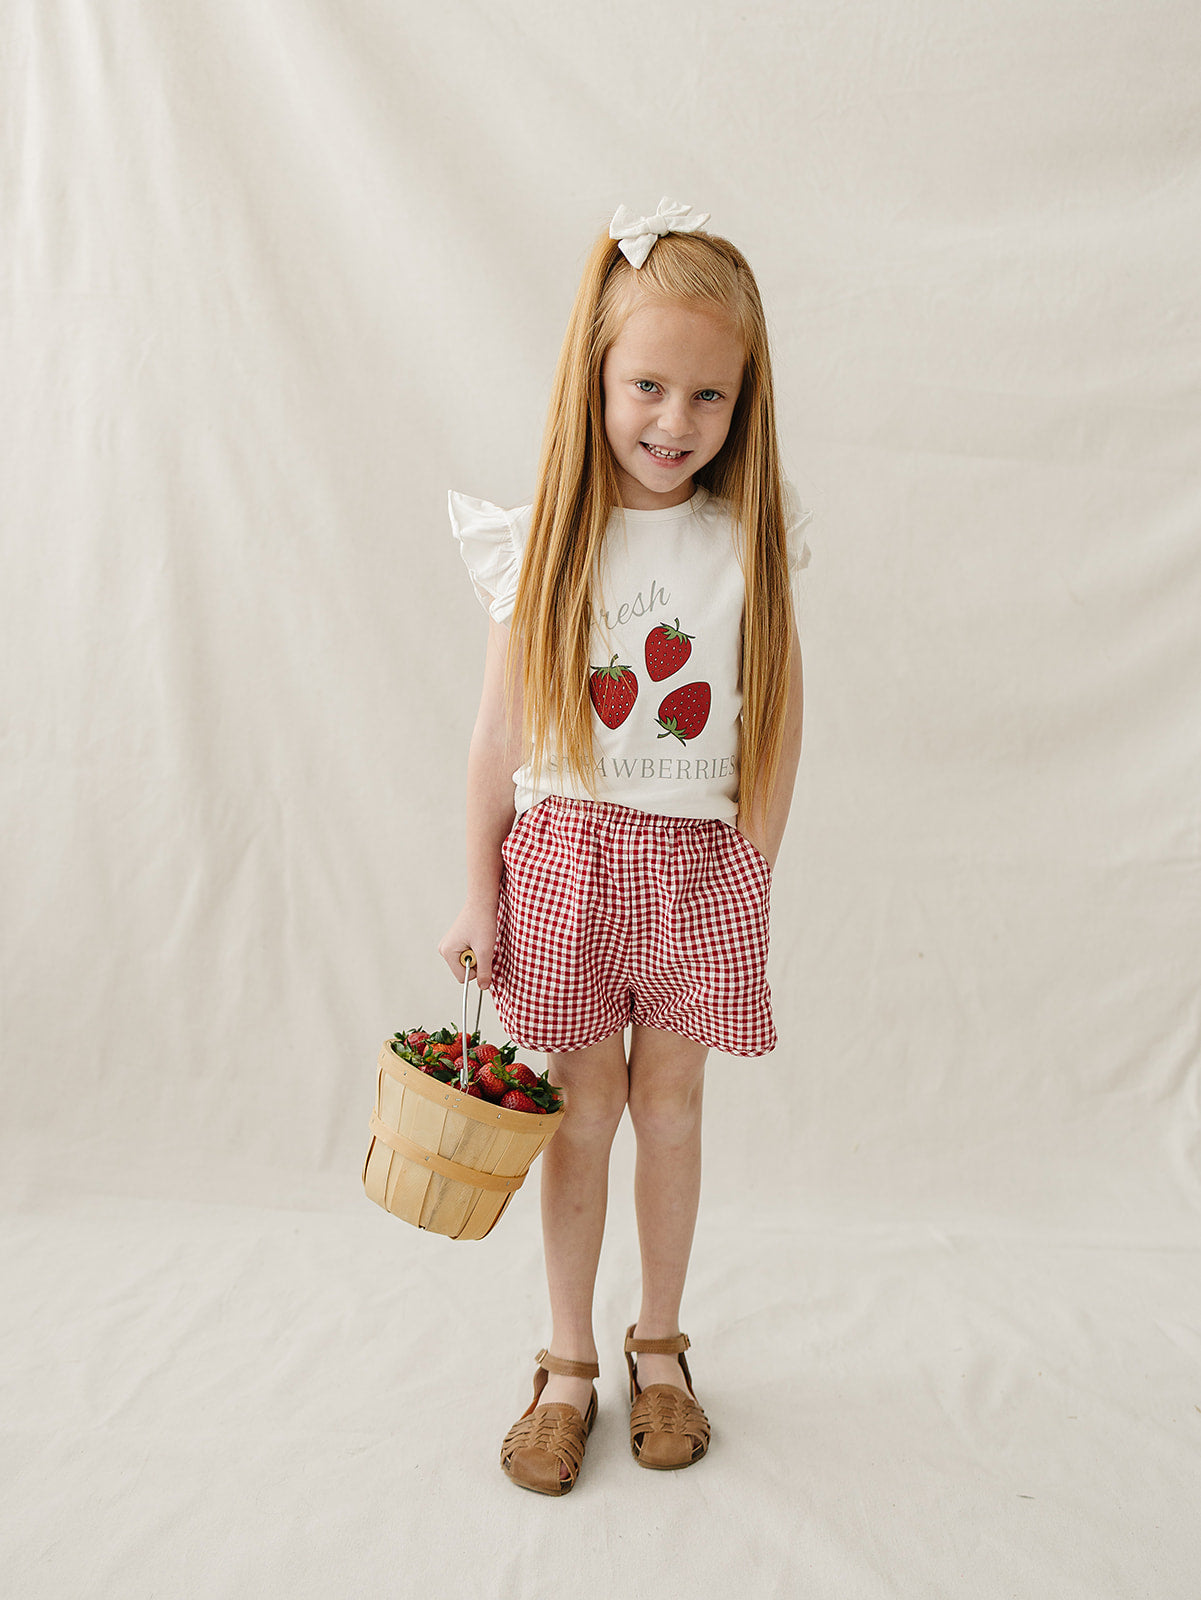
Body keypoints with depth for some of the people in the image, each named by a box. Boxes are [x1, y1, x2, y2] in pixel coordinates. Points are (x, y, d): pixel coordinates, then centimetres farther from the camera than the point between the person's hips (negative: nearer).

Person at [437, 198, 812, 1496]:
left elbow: (778, 720, 2)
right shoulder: (545, 544, -5)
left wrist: (752, 873, 1)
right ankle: (568, 1364, 26)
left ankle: (659, 1348, 32)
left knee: (669, 1105, 11)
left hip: (700, 861, 1)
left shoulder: (752, 538, -3)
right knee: (583, 1107, 7)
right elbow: (498, 731, -2)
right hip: (570, 852, -1)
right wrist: (480, 894, 0)